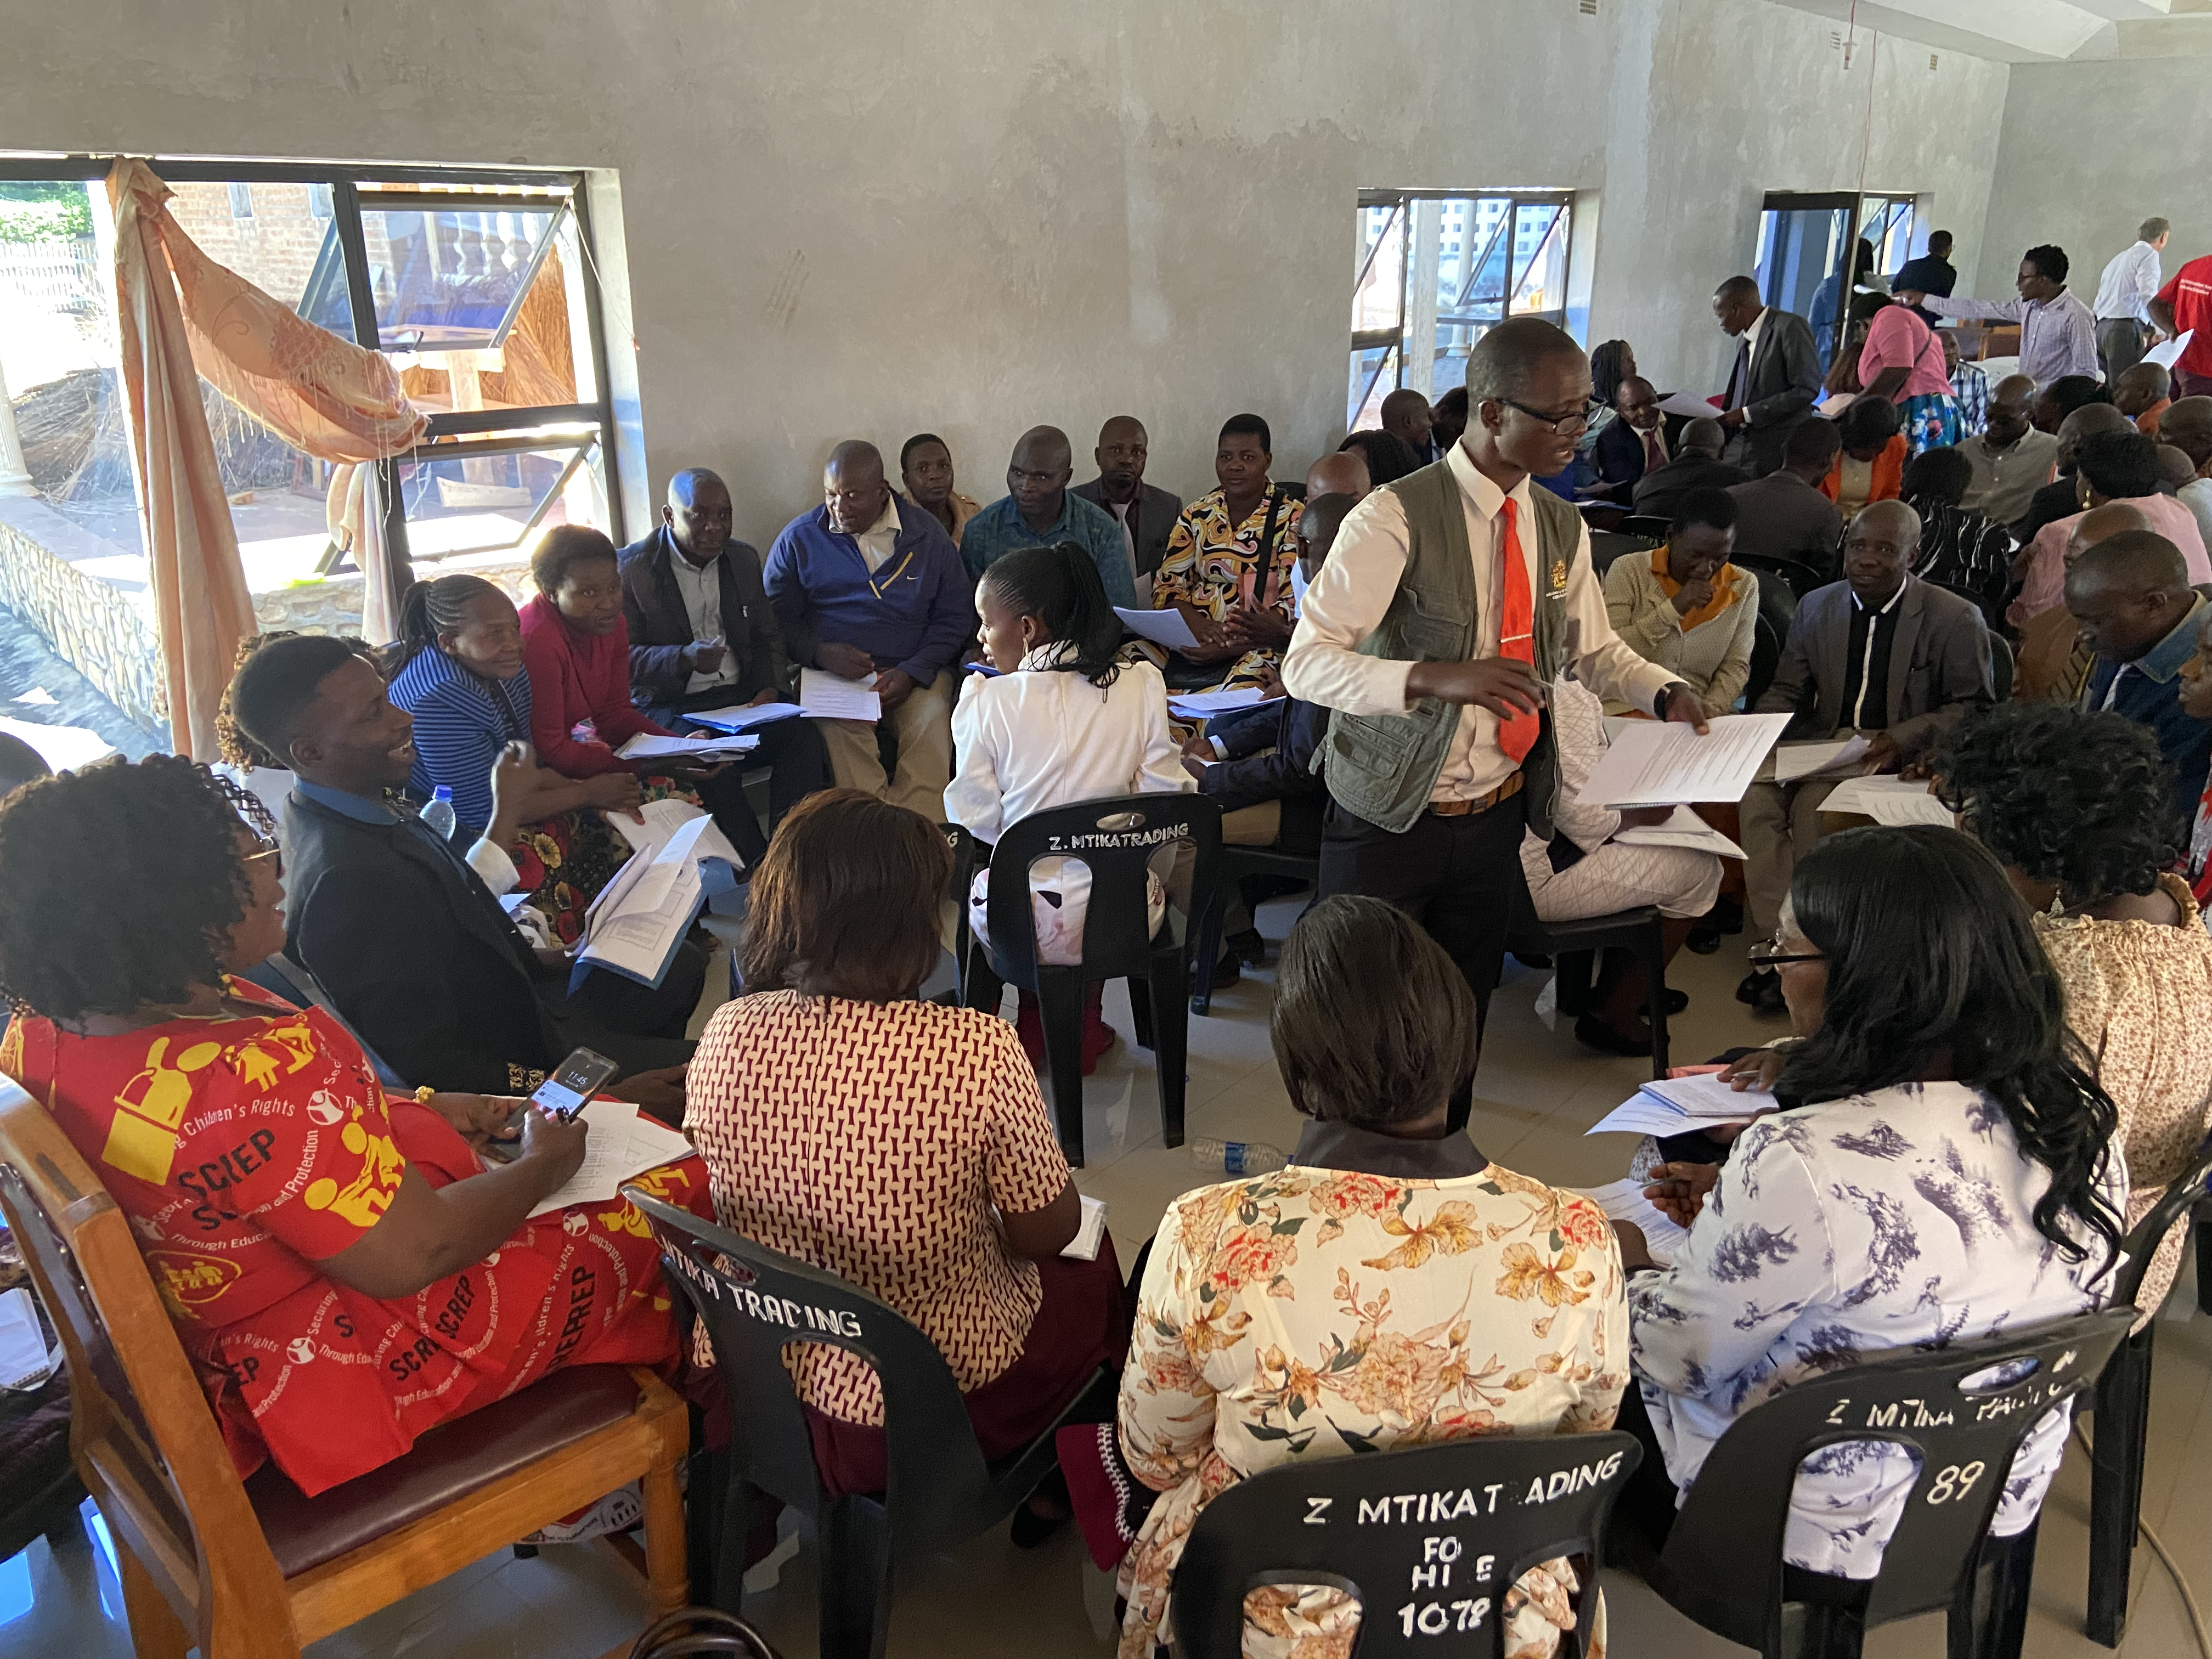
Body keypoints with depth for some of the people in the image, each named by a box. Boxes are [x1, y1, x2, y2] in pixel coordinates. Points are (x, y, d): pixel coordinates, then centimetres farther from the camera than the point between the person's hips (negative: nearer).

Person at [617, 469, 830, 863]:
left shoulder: (744, 560, 13)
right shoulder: (632, 568, -3)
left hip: (741, 695, 5)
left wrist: (771, 688, -2)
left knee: (803, 736, -26)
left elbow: (767, 636, 19)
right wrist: (685, 659, -26)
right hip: (669, 706, -4)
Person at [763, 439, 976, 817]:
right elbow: (776, 619, 8)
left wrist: (912, 673, -9)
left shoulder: (927, 535, 9)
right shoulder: (798, 539, 9)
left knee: (932, 720, -32)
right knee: (840, 728, -34)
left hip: (914, 675, 0)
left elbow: (956, 616, 7)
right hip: (830, 673, 0)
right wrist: (821, 652, -13)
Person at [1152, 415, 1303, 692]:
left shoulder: (1291, 521, 2)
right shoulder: (1196, 515, 15)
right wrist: (1200, 626, -12)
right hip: (1189, 643, 4)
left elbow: (1293, 606, -5)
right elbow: (1167, 586, 11)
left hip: (1256, 648, -3)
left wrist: (1228, 648, -18)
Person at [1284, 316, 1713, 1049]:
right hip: (1390, 822, -5)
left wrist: (1665, 693, -4)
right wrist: (1436, 677, -35)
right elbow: (1306, 663, -22)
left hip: (1496, 818, 6)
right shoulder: (1397, 519, -18)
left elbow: (1594, 651, 17)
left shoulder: (1562, 529, 4)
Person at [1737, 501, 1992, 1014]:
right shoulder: (1816, 607, 13)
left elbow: (1975, 707, 0)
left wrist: (1902, 739, -17)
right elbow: (1786, 692, 16)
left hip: (1906, 759, -4)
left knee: (1813, 805, -32)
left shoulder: (1957, 619, -2)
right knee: (1758, 793, -27)